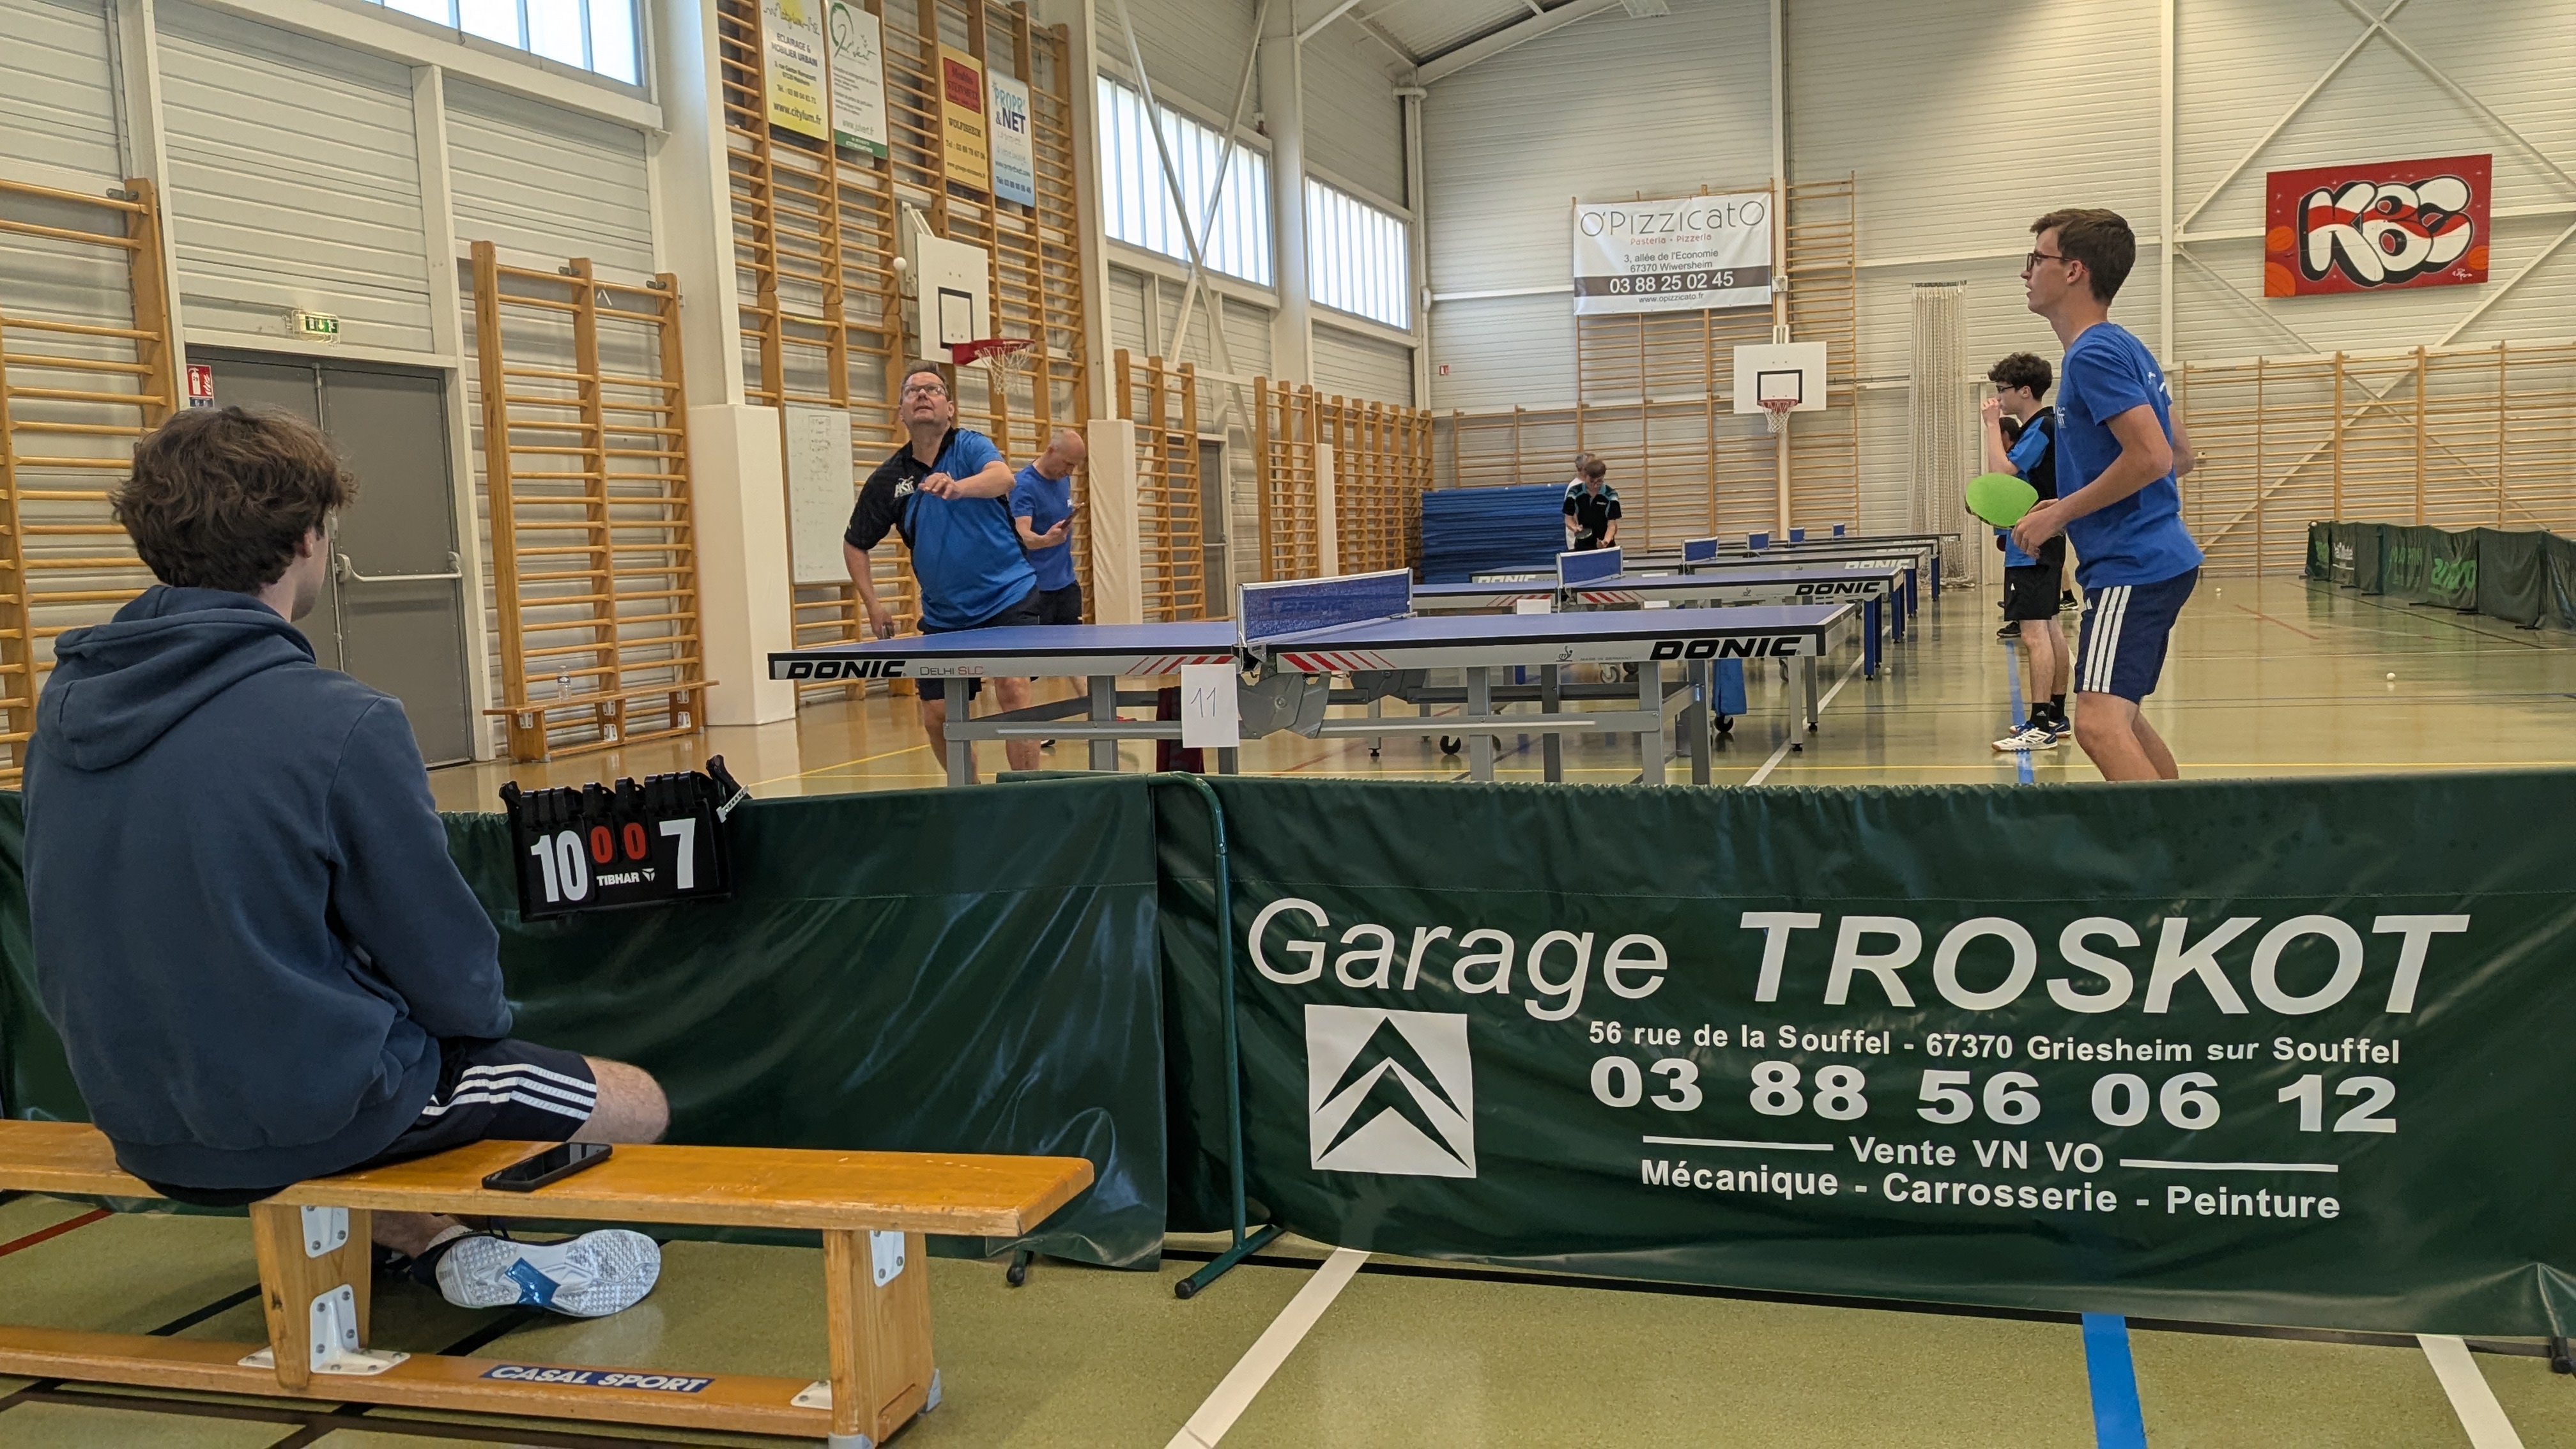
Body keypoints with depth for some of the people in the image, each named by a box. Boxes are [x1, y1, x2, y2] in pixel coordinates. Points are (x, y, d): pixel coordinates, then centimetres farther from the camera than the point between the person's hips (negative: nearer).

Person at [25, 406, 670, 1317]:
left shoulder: (64, 704, -2)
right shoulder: (340, 725, -22)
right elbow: (448, 974, -14)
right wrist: (486, 1021, 8)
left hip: (144, 1130, 7)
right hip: (320, 1115, -6)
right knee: (639, 1106, 10)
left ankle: (439, 1248, 25)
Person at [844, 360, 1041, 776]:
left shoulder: (970, 445, -7)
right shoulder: (888, 479, 1)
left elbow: (1003, 477, -31)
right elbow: (855, 544, 13)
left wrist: (957, 487, -51)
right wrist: (872, 603, 2)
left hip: (1007, 598, -4)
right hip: (943, 615, 4)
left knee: (1012, 689, -21)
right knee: (937, 718, 2)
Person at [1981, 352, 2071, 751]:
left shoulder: (2041, 427, -14)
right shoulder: (2035, 427, 17)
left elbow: (2001, 471, -23)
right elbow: (2011, 479, 22)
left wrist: (1993, 424, -15)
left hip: (2032, 549, -11)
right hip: (2041, 547, 11)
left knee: (2034, 634, -13)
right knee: (2049, 630, 14)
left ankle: (2040, 726, -14)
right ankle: (2056, 717, 21)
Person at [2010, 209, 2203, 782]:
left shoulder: (2094, 354, -14)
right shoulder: (2124, 348, 16)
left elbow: (2152, 456, -24)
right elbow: (2181, 454, 20)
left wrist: (2059, 514, -15)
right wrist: (2075, 506, 17)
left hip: (2132, 567, -11)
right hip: (2152, 557, 11)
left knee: (2099, 723, -19)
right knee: (2120, 716, 21)